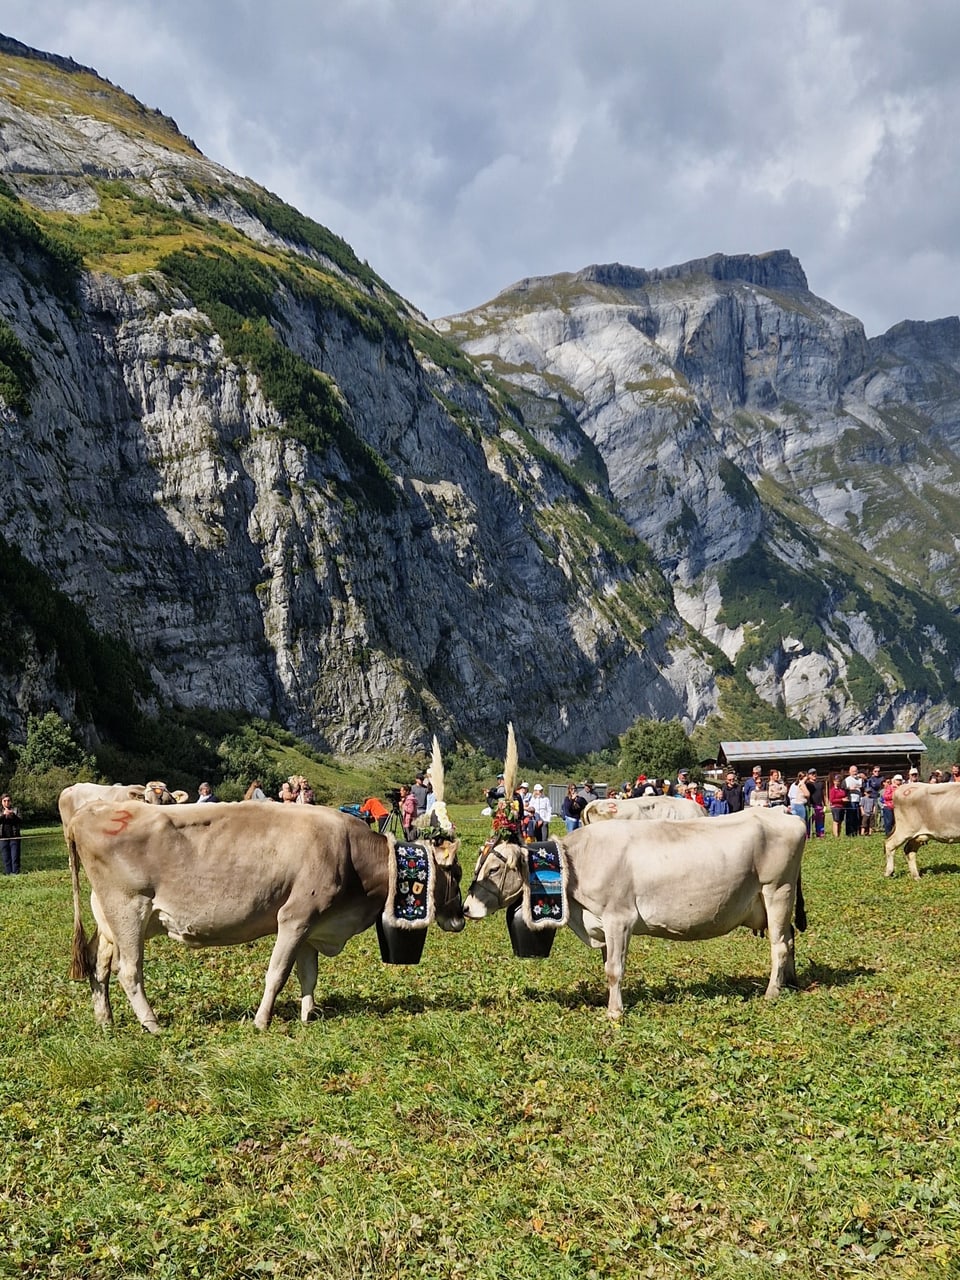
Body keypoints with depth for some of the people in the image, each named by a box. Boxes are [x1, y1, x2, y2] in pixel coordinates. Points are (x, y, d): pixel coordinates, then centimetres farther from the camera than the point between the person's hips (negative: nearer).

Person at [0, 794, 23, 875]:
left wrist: (13, 815, -18)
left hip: (14, 837, -1)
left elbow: (21, 821, -2)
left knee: (15, 857, -6)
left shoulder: (15, 810, 10)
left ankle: (16, 873, -6)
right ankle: (8, 874, 3)